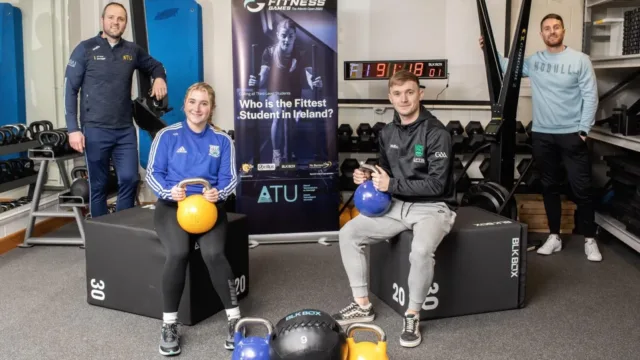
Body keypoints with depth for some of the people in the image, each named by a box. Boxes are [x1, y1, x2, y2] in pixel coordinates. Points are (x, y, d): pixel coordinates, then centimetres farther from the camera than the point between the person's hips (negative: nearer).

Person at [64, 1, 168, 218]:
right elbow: (70, 89, -3)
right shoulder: (86, 49, -1)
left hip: (125, 130, 3)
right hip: (95, 130, -3)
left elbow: (155, 66, 27)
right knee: (98, 186, 5)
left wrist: (159, 78, 1)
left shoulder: (132, 50, 9)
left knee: (130, 180, 1)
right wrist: (73, 128, -11)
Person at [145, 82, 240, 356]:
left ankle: (234, 319, -13)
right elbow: (153, 174, 1)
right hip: (172, 204, -1)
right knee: (178, 253, -30)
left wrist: (218, 193, -18)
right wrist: (169, 191, -19)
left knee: (213, 253, -29)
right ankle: (169, 324, -13)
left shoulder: (222, 140, 10)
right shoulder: (167, 136, 5)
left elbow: (229, 178, 5)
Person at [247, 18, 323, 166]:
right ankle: (276, 153, -16)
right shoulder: (270, 52, -7)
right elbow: (263, 77, -13)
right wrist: (256, 82, -36)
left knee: (292, 120, -11)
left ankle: (289, 154, 16)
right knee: (279, 114, -29)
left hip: (294, 94, 2)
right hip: (276, 92, -2)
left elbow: (310, 78, -17)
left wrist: (315, 83, -40)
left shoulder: (302, 55, -6)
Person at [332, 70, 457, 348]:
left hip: (433, 207, -7)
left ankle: (413, 315, -11)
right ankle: (363, 305, 7)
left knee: (421, 251, -36)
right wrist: (367, 177, -3)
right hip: (397, 205, 7)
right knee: (348, 234, -5)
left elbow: (437, 184, -20)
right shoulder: (388, 133, 6)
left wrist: (392, 185, -21)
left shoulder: (436, 133, -15)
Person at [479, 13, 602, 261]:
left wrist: (583, 131, -9)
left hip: (571, 134, -3)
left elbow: (590, 97, -4)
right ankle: (554, 236, 22)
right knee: (550, 187, 11)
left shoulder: (580, 60, -3)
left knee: (581, 188, 0)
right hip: (542, 135, 3)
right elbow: (508, 67, 20)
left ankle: (589, 239, 12)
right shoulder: (533, 61, 5)